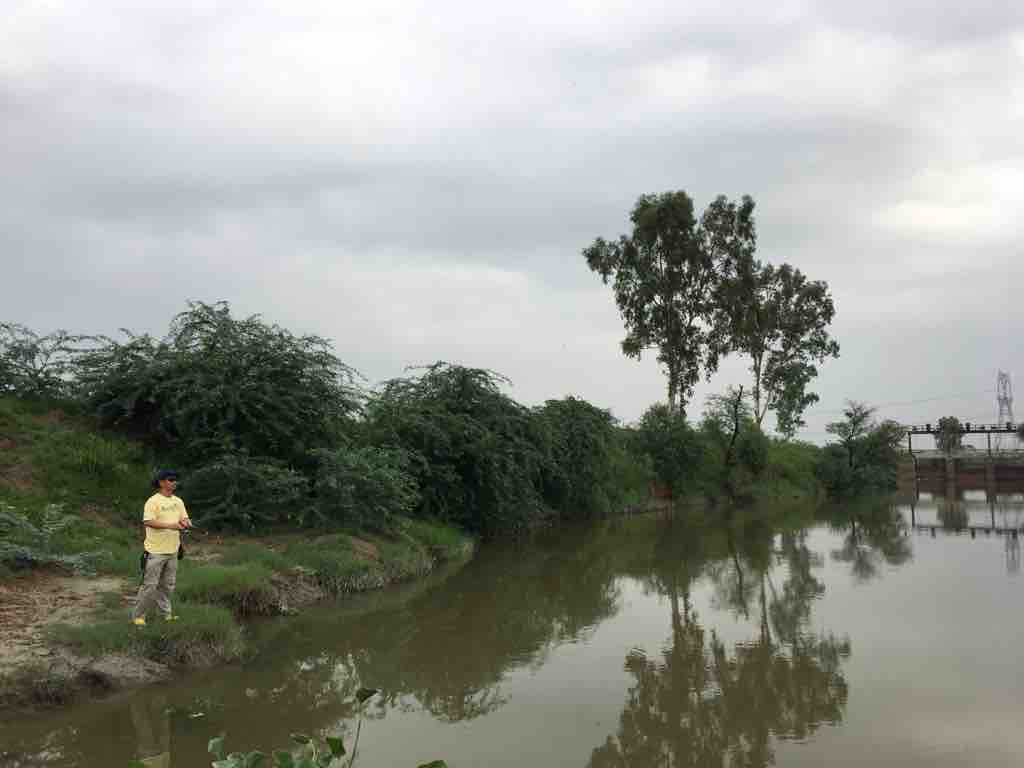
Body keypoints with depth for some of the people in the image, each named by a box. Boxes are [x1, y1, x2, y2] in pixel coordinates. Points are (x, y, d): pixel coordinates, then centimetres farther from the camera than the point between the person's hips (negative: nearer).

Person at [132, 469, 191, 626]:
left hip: (172, 550, 7)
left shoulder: (178, 501, 11)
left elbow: (185, 518, 12)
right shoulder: (153, 501, -12)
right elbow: (148, 522, -23)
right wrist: (171, 525, -29)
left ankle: (166, 613, 25)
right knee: (150, 585, -4)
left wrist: (184, 522, -13)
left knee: (167, 585, 15)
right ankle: (138, 615, 6)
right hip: (156, 551, -7)